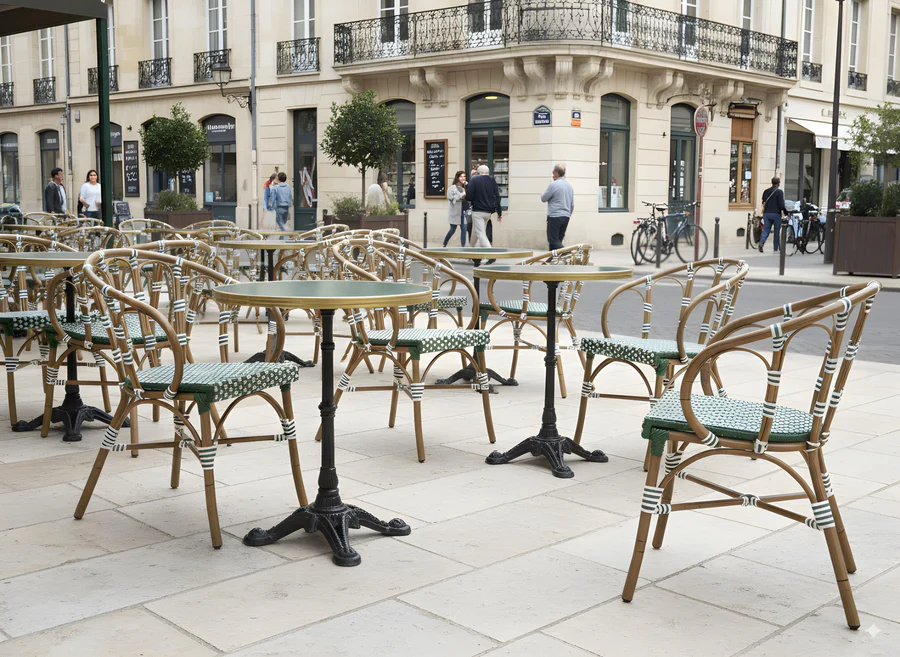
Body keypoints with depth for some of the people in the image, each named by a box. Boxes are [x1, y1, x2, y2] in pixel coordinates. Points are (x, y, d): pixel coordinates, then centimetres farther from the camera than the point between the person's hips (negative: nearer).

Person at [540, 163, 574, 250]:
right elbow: (572, 205, 17)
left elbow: (543, 199, -3)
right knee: (558, 240, 11)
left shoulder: (553, 185, -12)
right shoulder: (570, 185, 12)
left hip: (555, 217, -8)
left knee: (553, 240, -6)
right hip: (566, 217, 8)